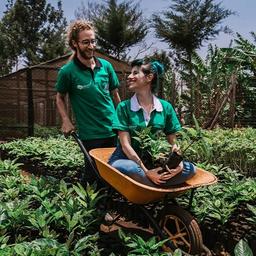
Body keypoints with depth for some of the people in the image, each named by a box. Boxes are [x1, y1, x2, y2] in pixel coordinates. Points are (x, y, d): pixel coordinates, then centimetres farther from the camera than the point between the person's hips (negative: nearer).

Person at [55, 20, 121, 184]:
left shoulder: (106, 66, 0)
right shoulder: (67, 71, -10)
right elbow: (60, 97, 5)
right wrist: (66, 120, -8)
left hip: (114, 130, 4)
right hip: (90, 135, -3)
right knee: (94, 178, 10)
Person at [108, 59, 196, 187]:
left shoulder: (166, 107, 3)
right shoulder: (124, 107, -4)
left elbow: (173, 142, 5)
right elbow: (125, 145, -11)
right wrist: (146, 171, -22)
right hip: (128, 159, -2)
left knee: (190, 168, -18)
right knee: (119, 166, -37)